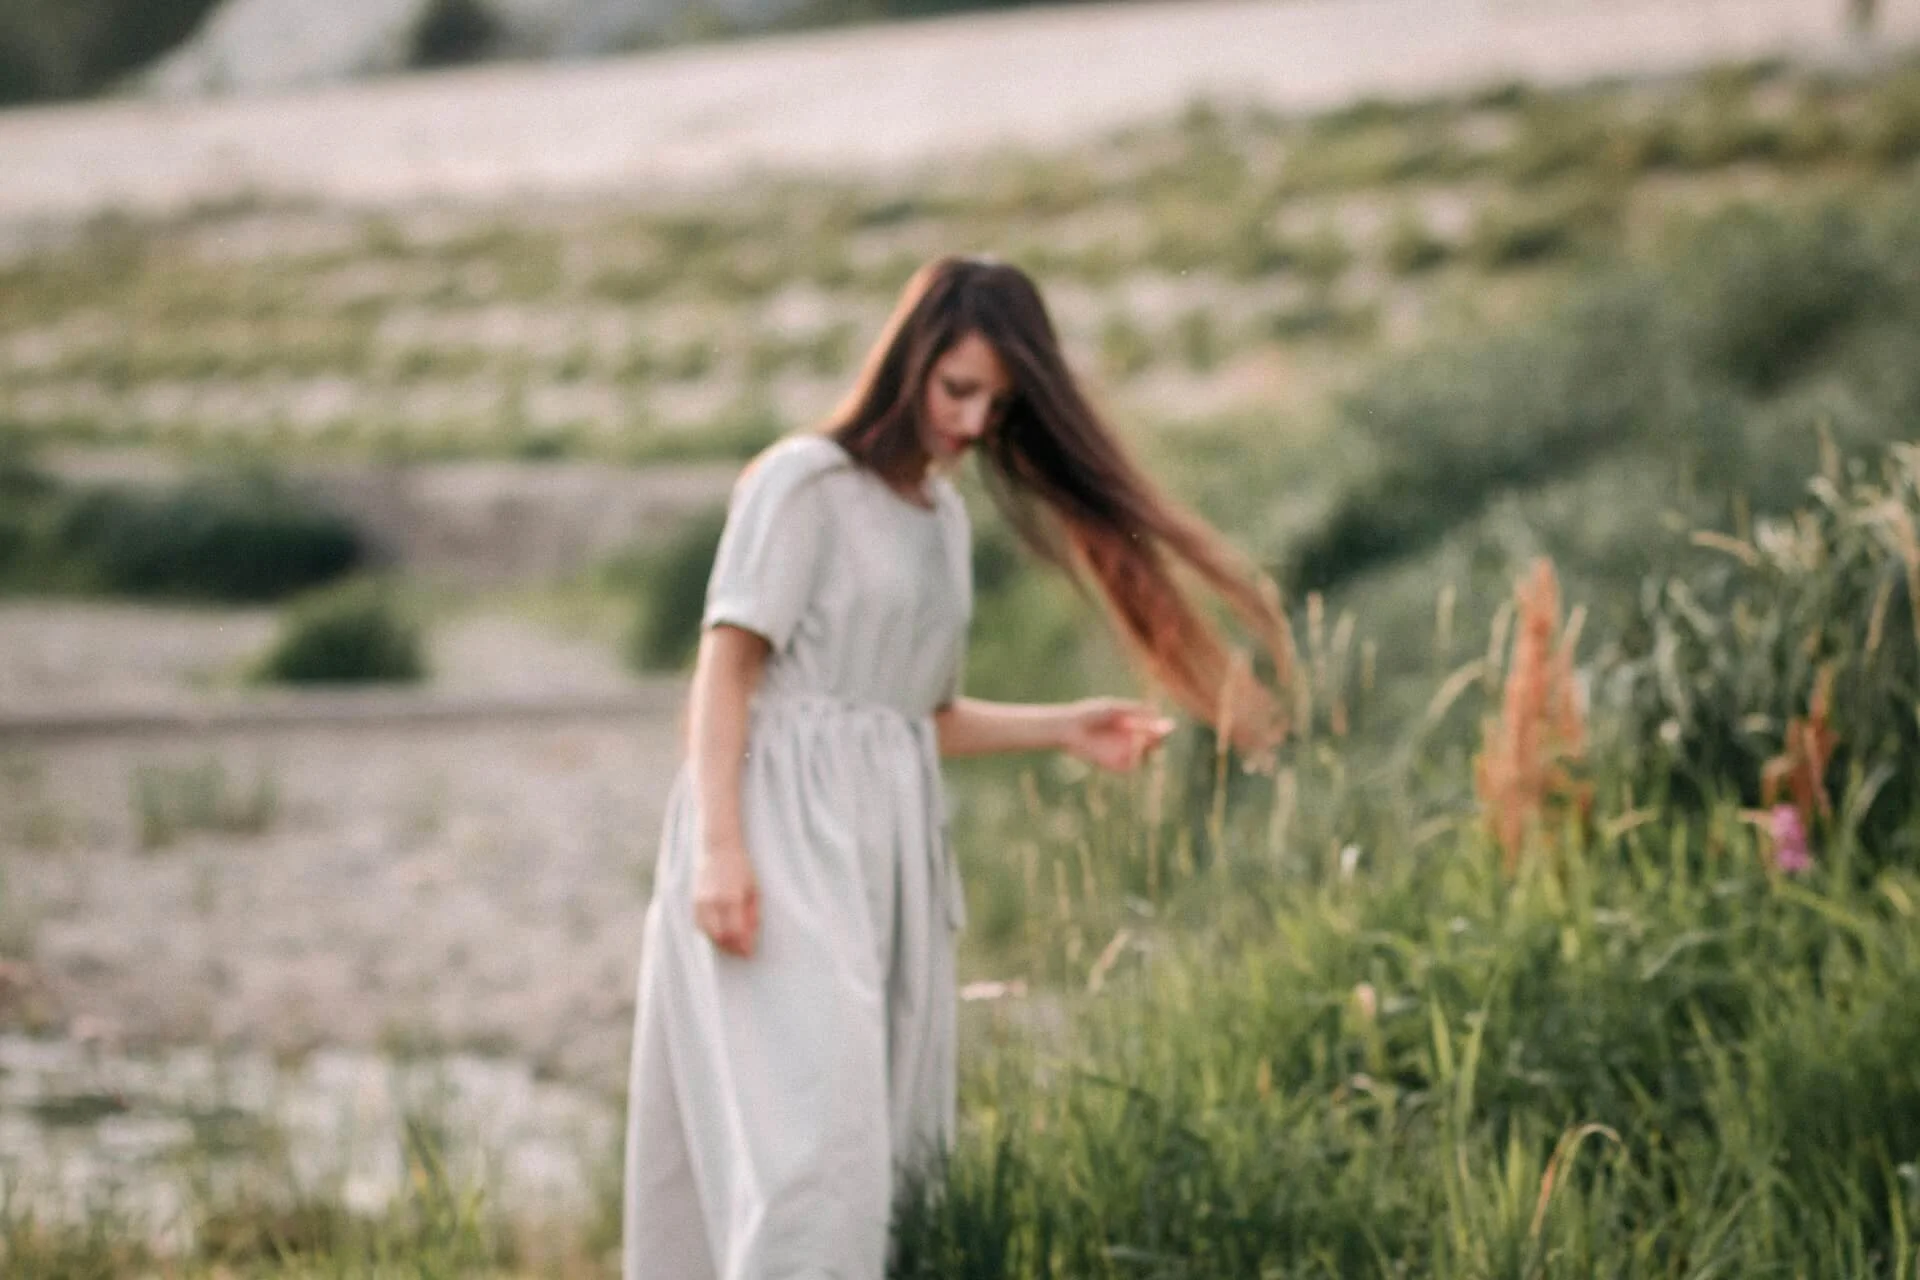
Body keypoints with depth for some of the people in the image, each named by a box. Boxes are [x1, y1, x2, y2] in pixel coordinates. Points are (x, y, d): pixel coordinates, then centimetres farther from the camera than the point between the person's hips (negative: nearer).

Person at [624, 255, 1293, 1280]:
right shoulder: (803, 480, -5)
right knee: (807, 1122, -18)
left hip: (890, 845, 8)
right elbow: (725, 668, -11)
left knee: (884, 1138, 6)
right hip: (786, 832, -8)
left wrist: (1066, 730, 12)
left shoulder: (942, 514, 17)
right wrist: (716, 844, -21)